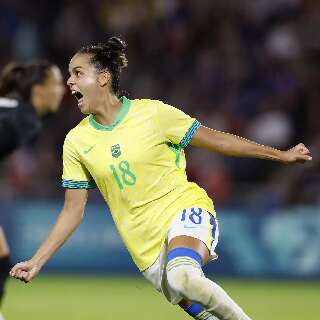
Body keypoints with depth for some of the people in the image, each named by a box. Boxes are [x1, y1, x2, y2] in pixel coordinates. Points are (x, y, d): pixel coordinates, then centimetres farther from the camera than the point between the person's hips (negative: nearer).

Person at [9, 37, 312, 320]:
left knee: (182, 276, -35)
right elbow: (73, 211, 8)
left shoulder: (151, 113, -7)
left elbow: (215, 139, 1)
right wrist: (37, 261, 2)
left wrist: (281, 155, 3)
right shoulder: (76, 141, 2)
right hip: (147, 248, 3)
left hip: (186, 210, -3)